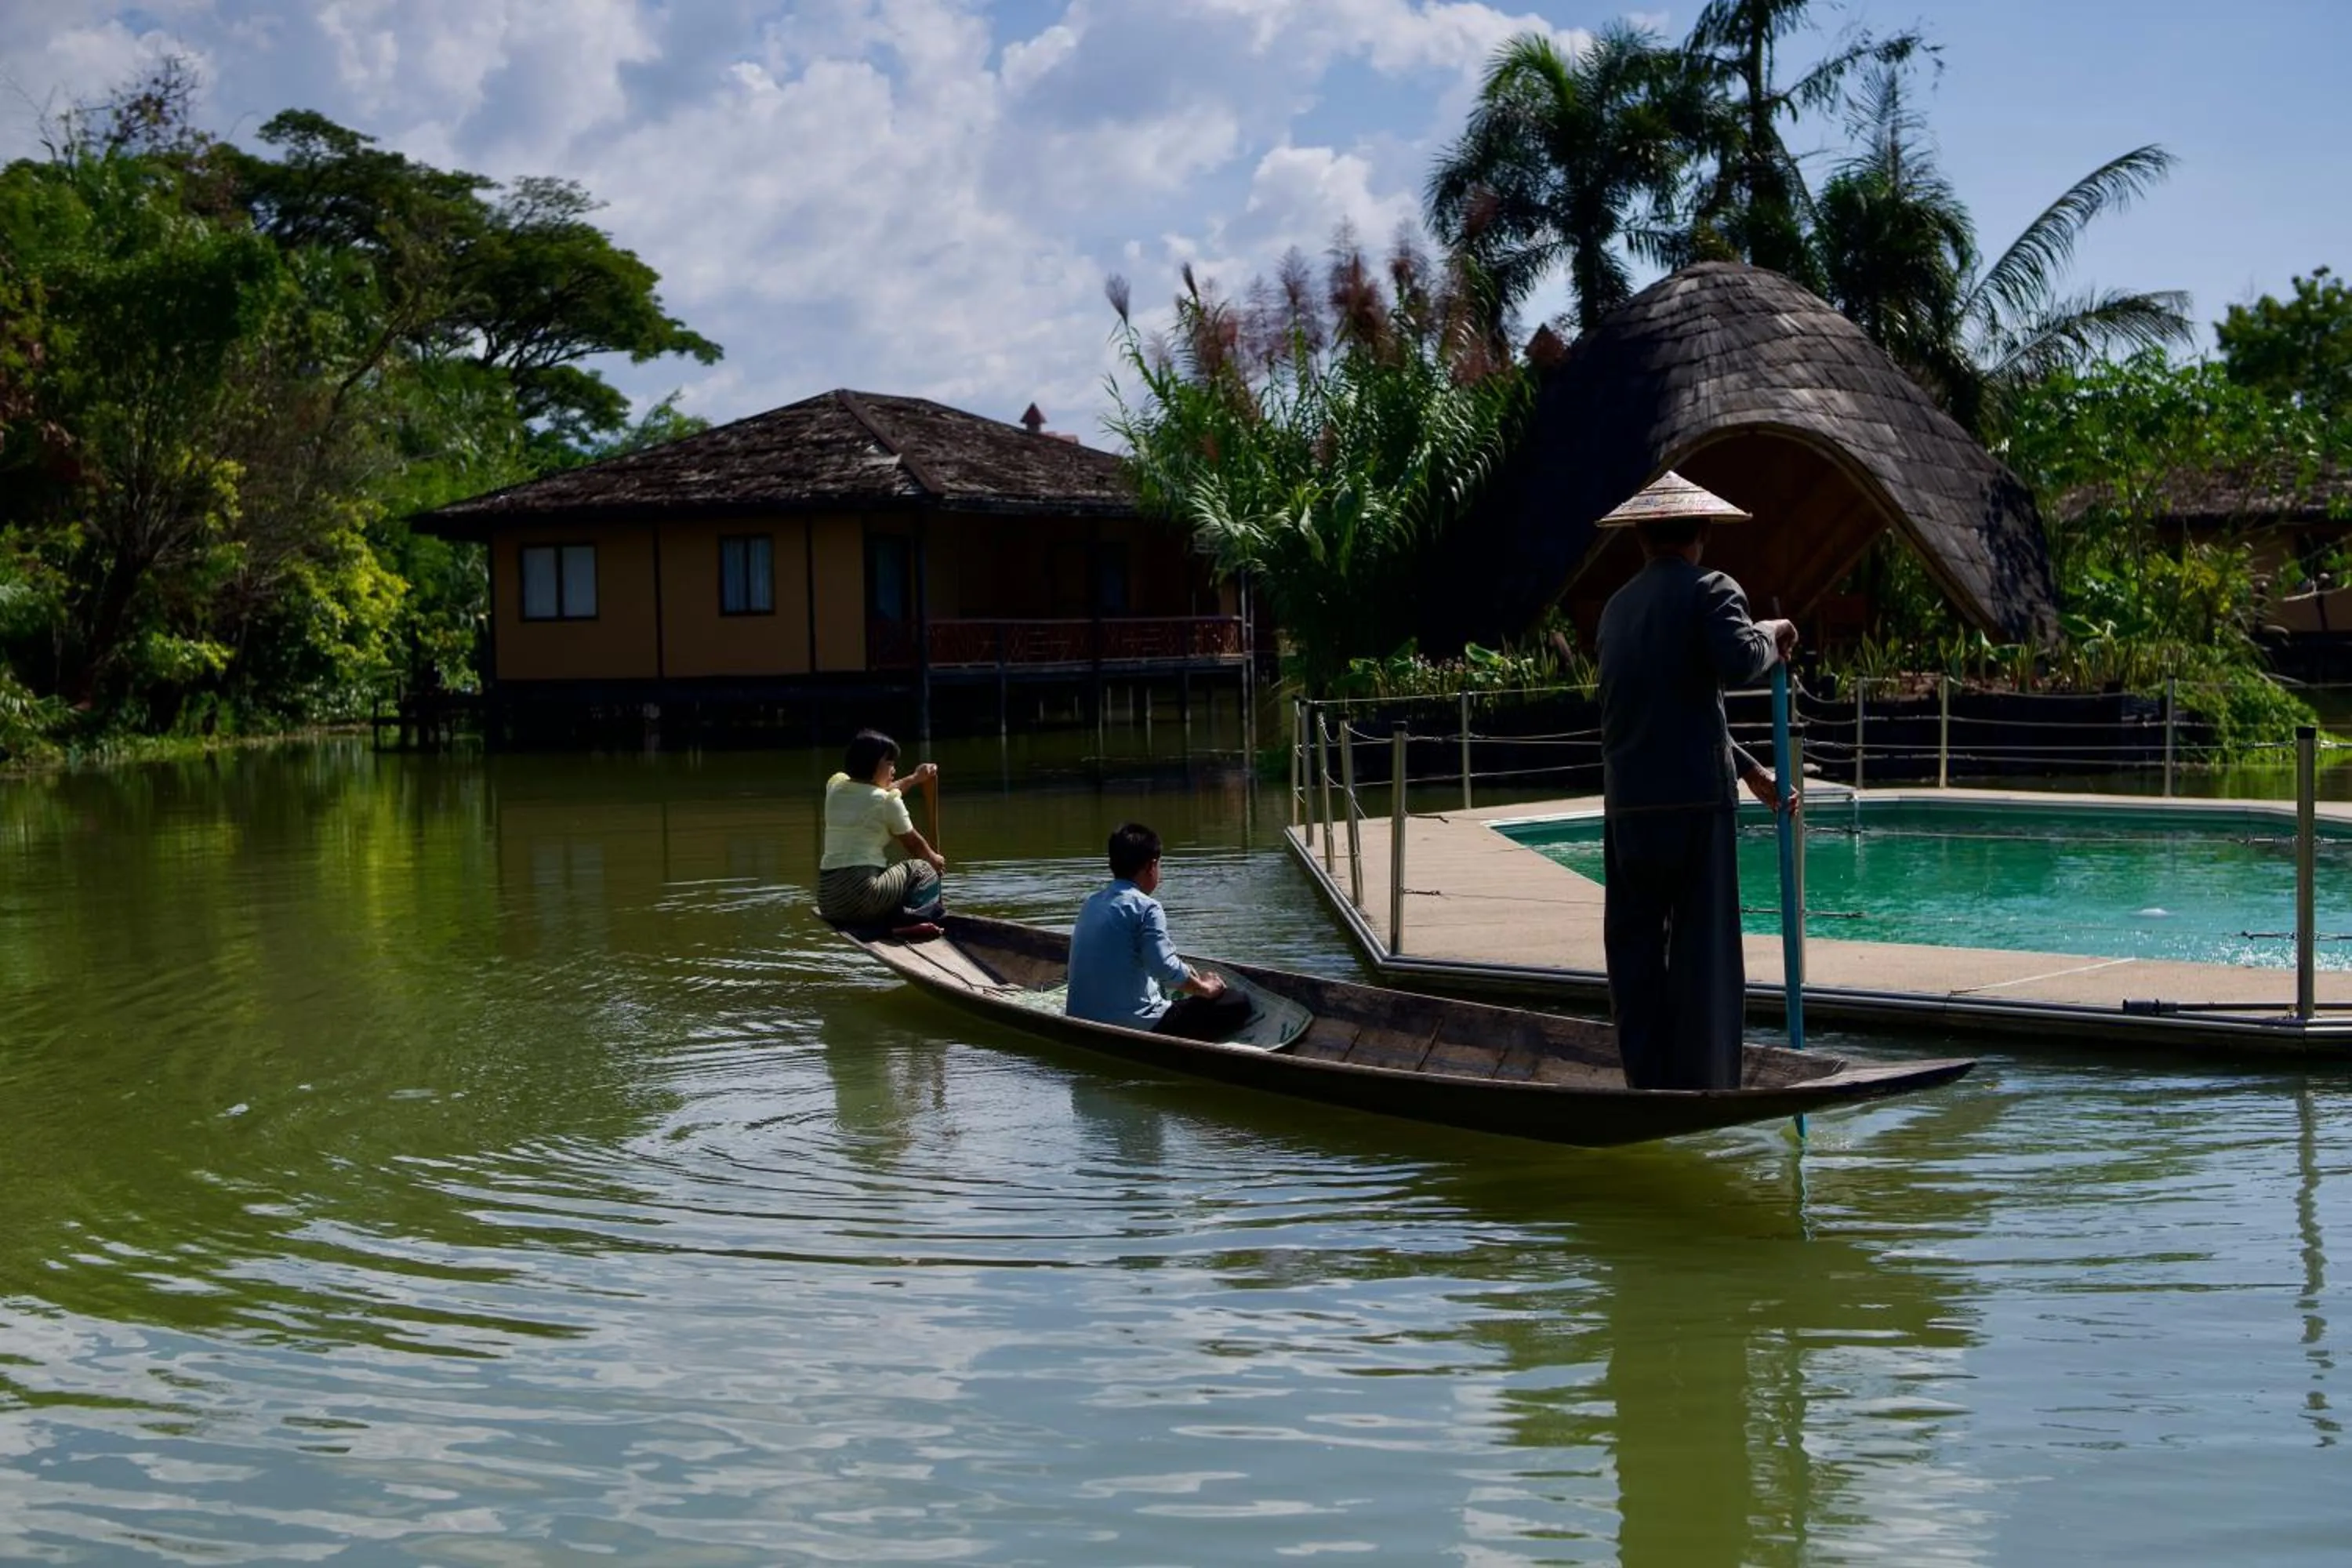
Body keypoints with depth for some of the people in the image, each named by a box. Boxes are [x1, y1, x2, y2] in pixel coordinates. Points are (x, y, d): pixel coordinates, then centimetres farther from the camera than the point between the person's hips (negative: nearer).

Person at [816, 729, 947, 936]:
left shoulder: (835, 786, 12)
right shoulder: (887, 801, -5)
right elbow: (913, 843, 10)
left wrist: (914, 779, 43)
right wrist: (935, 859, 30)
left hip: (827, 900, 7)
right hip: (861, 896, -7)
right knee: (924, 870, 13)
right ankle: (909, 919, -17)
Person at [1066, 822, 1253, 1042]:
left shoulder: (1091, 903, 13)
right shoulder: (1146, 908, -11)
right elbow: (1167, 969, -19)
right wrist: (1205, 988, 0)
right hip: (1135, 1025, -8)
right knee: (1237, 1004, 1)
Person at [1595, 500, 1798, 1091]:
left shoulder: (1618, 606, 18)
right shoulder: (1710, 591, -3)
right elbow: (1737, 664, -23)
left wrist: (1749, 770, 26)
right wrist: (1770, 638, -1)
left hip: (1627, 804, 6)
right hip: (1694, 800, -5)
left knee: (1634, 951, 8)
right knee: (1704, 954, 0)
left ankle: (1648, 1085, 10)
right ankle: (1702, 1087, 0)